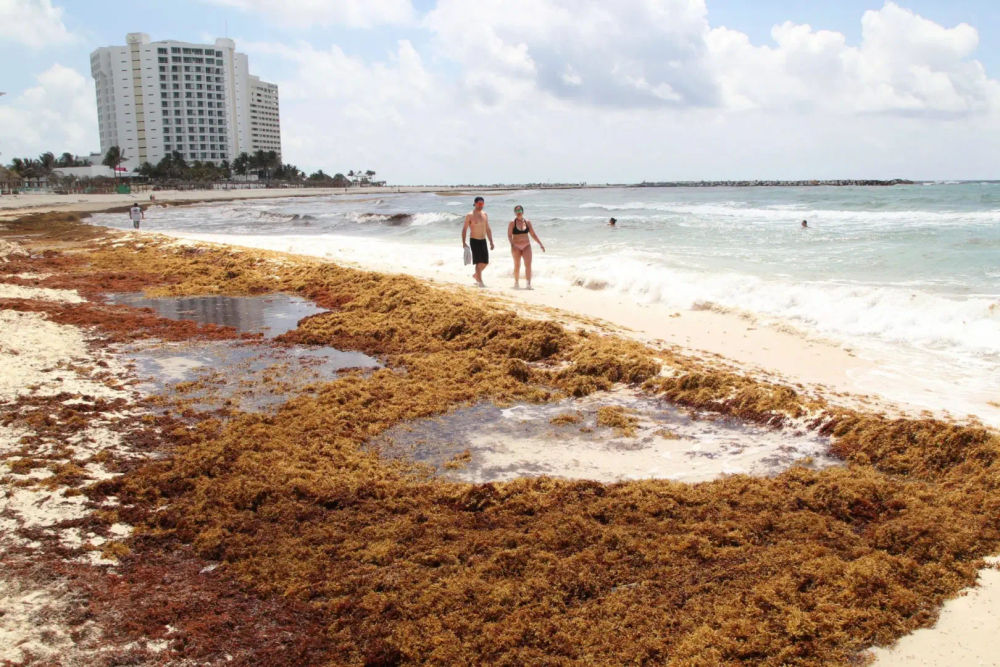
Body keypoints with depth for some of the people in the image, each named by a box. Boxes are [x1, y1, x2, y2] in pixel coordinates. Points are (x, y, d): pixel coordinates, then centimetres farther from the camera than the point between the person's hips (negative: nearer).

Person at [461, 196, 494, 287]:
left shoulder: (485, 215, 11)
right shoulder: (469, 215, -6)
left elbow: (488, 230, 16)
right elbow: (464, 229, -5)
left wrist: (491, 242, 13)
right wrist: (463, 242, -13)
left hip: (483, 241, 6)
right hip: (474, 241, -6)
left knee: (485, 262, 7)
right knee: (479, 262, -9)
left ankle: (476, 275, 31)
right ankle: (480, 282, -4)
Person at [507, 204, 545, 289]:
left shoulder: (527, 222, 6)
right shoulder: (512, 223, -3)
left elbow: (533, 234, 10)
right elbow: (509, 235, -8)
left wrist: (540, 244, 7)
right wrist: (512, 244, -24)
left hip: (526, 246, 2)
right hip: (516, 246, -2)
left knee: (528, 264, -11)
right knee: (517, 265, 5)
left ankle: (529, 284, -13)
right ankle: (516, 283, 23)